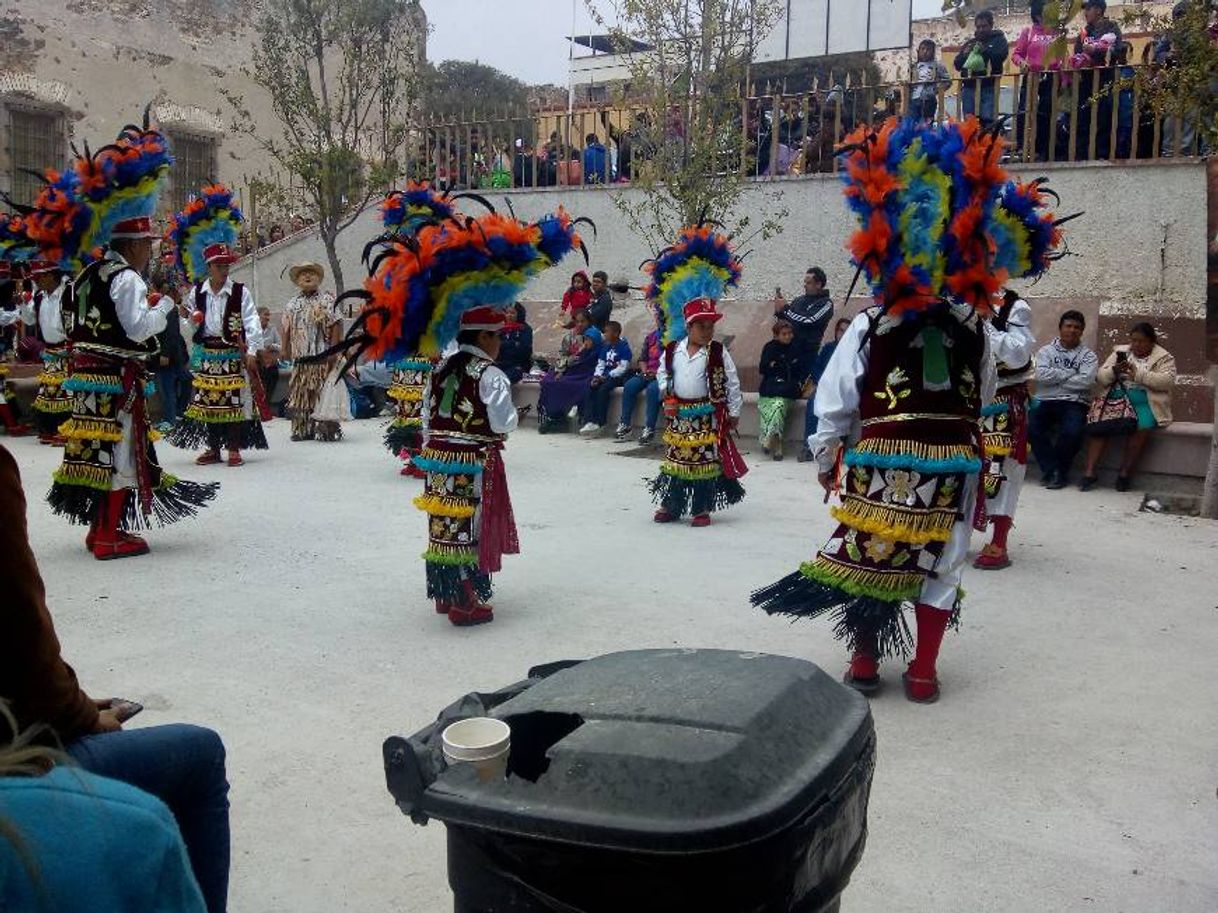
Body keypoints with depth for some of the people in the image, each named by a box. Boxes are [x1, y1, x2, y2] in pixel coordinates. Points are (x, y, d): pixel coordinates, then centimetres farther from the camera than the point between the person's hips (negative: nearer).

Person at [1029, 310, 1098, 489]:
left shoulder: (1088, 356, 10)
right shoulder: (1046, 351, 13)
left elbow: (1085, 381, -9)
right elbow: (1041, 374, -7)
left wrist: (1055, 378, -4)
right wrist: (1070, 373, -6)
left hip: (1074, 403, -1)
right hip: (1045, 401, 1)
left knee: (1072, 432, -31)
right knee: (1031, 427, -28)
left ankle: (1060, 472, -7)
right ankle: (1052, 470, -13)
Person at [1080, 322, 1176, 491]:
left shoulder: (1164, 358, 7)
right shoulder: (1120, 352, 17)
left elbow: (1167, 381, -11)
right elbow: (1101, 377, 10)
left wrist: (1138, 374, -19)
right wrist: (1113, 371, -12)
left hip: (1145, 404, -2)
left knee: (1141, 426, -34)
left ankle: (1125, 473, -22)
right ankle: (1090, 472, -28)